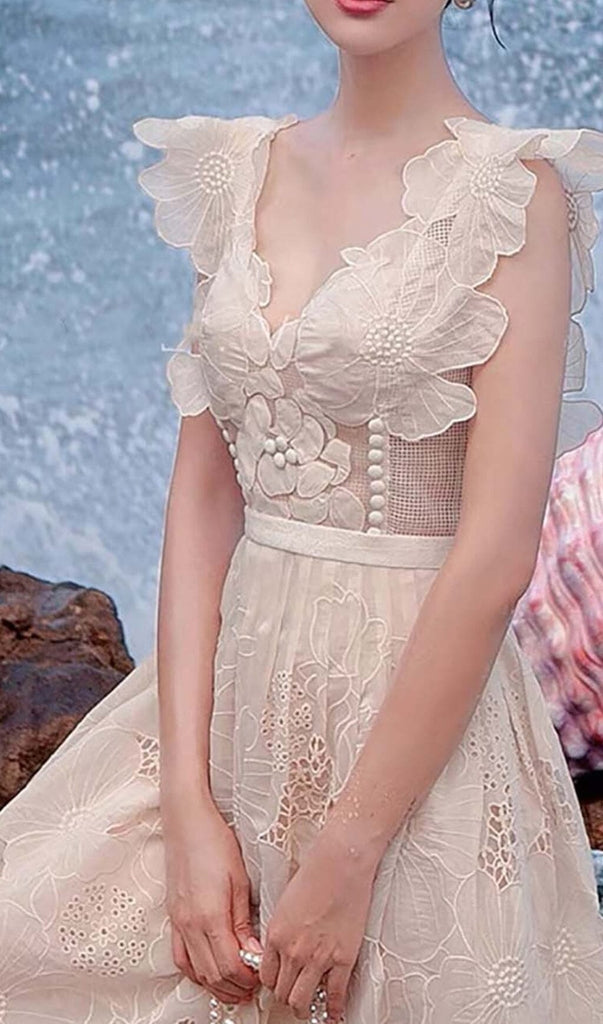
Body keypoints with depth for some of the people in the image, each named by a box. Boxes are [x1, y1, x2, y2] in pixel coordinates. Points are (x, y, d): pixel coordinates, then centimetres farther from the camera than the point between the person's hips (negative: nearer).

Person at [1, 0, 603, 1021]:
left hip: (416, 706, -5)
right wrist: (188, 805, -6)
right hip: (235, 682, 5)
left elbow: (497, 555, -16)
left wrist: (347, 855, -16)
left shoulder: (512, 190, -10)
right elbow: (203, 488, 2)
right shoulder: (242, 170, 6)